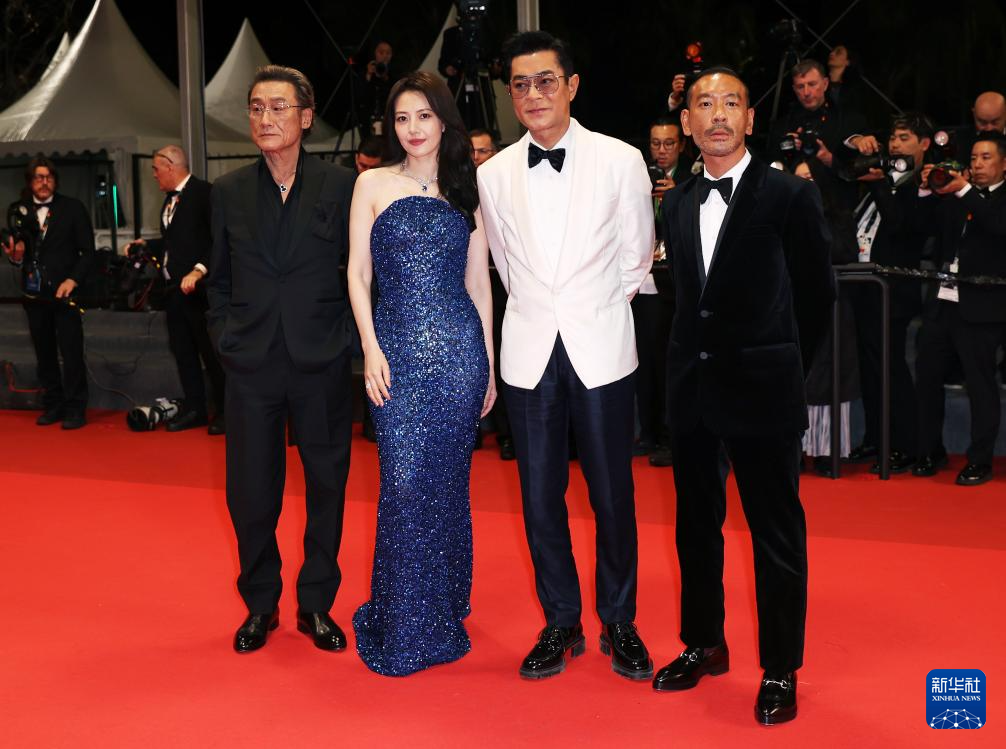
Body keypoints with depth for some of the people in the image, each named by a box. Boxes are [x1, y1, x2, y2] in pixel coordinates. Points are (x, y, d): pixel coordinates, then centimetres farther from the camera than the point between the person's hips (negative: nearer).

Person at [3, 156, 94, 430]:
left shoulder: (73, 208, -2)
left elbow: (88, 251, -2)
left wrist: (72, 280, -13)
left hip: (64, 291, -3)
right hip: (34, 294, 3)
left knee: (72, 353, -5)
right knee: (44, 354, 10)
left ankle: (75, 409, 2)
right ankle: (52, 406, 19)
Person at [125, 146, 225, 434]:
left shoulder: (204, 192, -11)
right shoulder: (170, 199, 15)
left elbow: (218, 240, -18)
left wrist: (199, 270, -25)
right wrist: (145, 245, 14)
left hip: (198, 288, -9)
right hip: (174, 288, 9)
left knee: (211, 351, -2)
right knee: (182, 350, 11)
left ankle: (223, 410, 9)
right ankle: (194, 408, 20)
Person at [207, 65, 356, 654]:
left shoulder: (340, 185, -1)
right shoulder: (230, 191, 7)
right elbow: (219, 279, 13)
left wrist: (347, 336, -4)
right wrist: (225, 338, 3)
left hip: (323, 364, -1)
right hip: (251, 365, 2)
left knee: (327, 486, 8)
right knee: (250, 492, 6)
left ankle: (317, 605, 24)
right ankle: (260, 605, 25)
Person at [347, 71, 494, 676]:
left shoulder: (467, 192, 10)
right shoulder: (374, 185, 6)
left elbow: (479, 283, 11)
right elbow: (358, 273, 4)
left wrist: (489, 363, 7)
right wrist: (371, 348, -6)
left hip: (459, 348, 1)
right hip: (398, 348, -1)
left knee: (449, 481, 6)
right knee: (404, 482, -4)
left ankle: (446, 614, 21)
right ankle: (404, 628, 9)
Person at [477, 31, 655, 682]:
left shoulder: (621, 161, -4)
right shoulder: (494, 174, 4)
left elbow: (636, 259, 6)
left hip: (601, 349, -2)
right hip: (530, 351, 2)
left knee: (613, 494, 4)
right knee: (540, 496, 7)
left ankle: (619, 623, 21)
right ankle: (561, 624, 22)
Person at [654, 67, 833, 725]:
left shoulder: (791, 196, -7)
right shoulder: (679, 205, 9)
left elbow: (818, 294, 0)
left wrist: (779, 368, 5)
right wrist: (699, 360, 8)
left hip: (762, 394, -5)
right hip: (692, 389, 6)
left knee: (777, 534, 3)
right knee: (696, 524, 15)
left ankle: (781, 670, 16)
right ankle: (704, 644, 32)